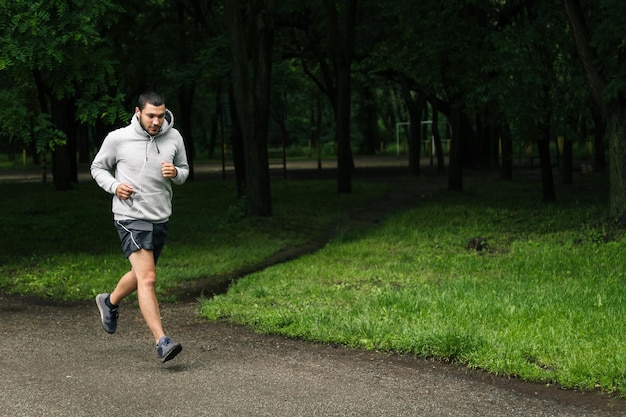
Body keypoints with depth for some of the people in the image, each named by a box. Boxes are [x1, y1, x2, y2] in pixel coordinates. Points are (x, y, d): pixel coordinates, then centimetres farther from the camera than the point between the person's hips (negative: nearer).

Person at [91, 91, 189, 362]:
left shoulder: (174, 138, 0)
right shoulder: (117, 139, -9)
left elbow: (183, 171, 13)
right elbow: (98, 167, 6)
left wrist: (175, 173, -11)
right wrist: (114, 186, -13)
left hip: (161, 218, 5)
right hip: (130, 216, -5)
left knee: (140, 276, 22)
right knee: (147, 278, -16)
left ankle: (110, 302, 52)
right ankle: (162, 343, -19)